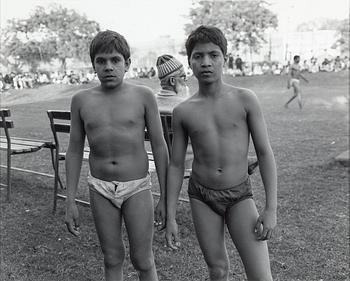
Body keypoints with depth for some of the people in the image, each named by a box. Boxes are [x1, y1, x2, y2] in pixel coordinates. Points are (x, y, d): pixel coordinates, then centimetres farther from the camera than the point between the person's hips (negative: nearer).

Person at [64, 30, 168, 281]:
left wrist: (165, 197, -4)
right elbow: (74, 151, 6)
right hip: (101, 189, 2)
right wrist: (71, 202, 4)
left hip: (137, 187, -2)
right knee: (112, 259, 12)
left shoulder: (143, 96, -7)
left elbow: (159, 147, -3)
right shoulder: (81, 100, -1)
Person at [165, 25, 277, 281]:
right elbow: (176, 165, 3)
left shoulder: (245, 100, -8)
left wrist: (271, 208, -10)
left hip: (240, 195, -1)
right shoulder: (183, 112, -4)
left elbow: (265, 153, -5)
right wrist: (170, 217, 2)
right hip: (201, 196, 2)